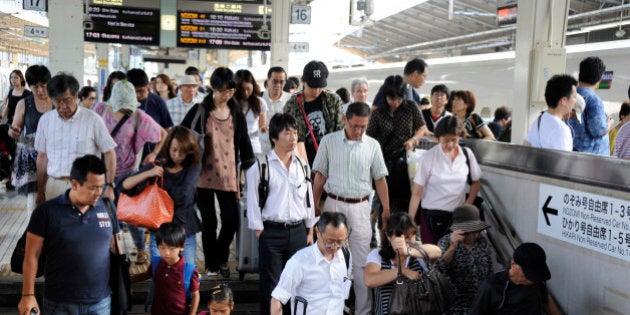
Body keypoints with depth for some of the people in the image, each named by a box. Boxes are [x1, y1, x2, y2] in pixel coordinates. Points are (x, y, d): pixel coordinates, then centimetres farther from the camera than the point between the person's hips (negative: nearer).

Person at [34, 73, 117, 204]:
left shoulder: (93, 120, -4)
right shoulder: (45, 120, 8)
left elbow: (109, 153, 0)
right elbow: (42, 157, 14)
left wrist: (109, 186, -6)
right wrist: (40, 192, 14)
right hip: (54, 185, 3)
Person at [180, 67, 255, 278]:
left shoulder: (237, 115, 9)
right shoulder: (199, 111, 1)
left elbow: (244, 144, 13)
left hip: (228, 175, 2)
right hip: (204, 175, -2)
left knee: (232, 220, -2)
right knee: (209, 223, 4)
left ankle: (221, 258, 25)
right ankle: (211, 265, 21)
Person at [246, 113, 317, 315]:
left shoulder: (302, 165, 8)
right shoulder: (260, 167, -7)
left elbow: (308, 198, 13)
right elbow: (253, 202, -5)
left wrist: (310, 231, 12)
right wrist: (259, 231, -7)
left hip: (298, 231, 4)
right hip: (272, 232, -4)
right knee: (270, 284, 2)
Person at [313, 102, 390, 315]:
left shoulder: (373, 145, 1)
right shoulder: (329, 141, -1)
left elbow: (380, 179, 7)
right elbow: (320, 175, 4)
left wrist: (386, 209, 5)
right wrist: (315, 205, 2)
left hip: (360, 207, 0)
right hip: (334, 204, 0)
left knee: (361, 262, 2)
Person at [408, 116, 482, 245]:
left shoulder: (467, 155, 3)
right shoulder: (428, 158, -7)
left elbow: (476, 182, 16)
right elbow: (417, 192, -6)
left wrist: (468, 204, 2)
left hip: (457, 216, 3)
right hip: (432, 217, -2)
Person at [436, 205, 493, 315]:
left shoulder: (484, 242, 5)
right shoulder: (445, 242, -5)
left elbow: (489, 273, 16)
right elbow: (439, 269, -21)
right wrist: (453, 247, -31)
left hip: (482, 297, 4)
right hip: (456, 299, -4)